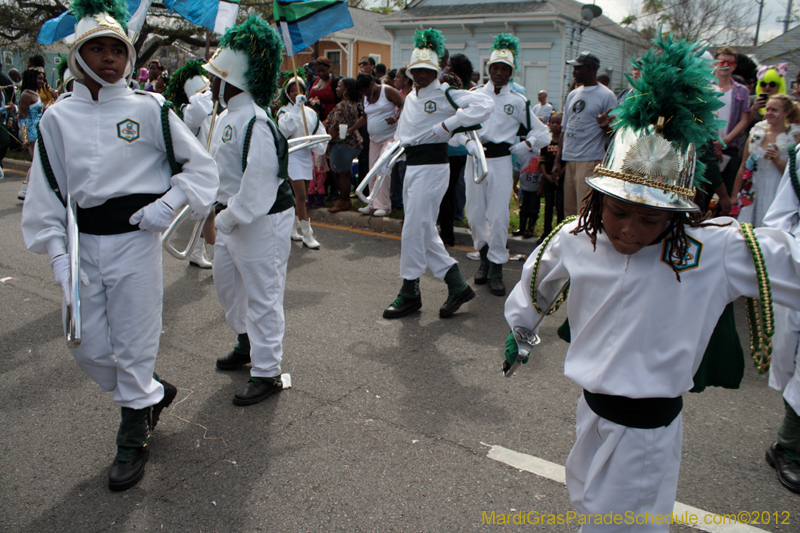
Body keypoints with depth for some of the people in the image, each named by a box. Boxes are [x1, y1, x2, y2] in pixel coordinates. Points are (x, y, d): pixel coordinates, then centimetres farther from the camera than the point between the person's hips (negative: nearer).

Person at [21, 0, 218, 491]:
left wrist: (169, 202, -13)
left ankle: (134, 441, 24)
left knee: (134, 346, 3)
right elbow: (46, 191, 6)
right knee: (88, 348, 9)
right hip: (83, 242, 4)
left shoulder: (148, 109, -3)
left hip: (135, 238, -4)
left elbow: (201, 166, 1)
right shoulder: (58, 117, 5)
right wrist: (58, 254, -2)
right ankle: (153, 393, 37)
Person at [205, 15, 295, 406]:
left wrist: (228, 218, -18)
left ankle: (267, 373, 11)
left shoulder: (255, 123, -22)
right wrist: (221, 213, 12)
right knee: (227, 282, 23)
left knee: (262, 296, -2)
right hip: (234, 218, 11)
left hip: (262, 221, -11)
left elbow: (259, 183, -27)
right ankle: (248, 343, 45)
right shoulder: (227, 116, 11)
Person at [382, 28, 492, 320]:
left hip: (432, 167, -9)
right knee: (426, 232, 9)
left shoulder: (445, 95, -6)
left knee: (413, 230, -8)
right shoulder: (410, 98, 18)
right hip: (411, 166, 9)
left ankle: (410, 293, 6)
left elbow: (485, 105, -18)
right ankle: (458, 287, 18)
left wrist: (448, 124, -19)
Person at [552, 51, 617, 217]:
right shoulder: (573, 95, 16)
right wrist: (558, 160, 14)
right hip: (569, 160, 6)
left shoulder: (606, 96, -3)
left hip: (590, 161, -6)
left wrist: (605, 125, -28)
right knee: (569, 209, 10)